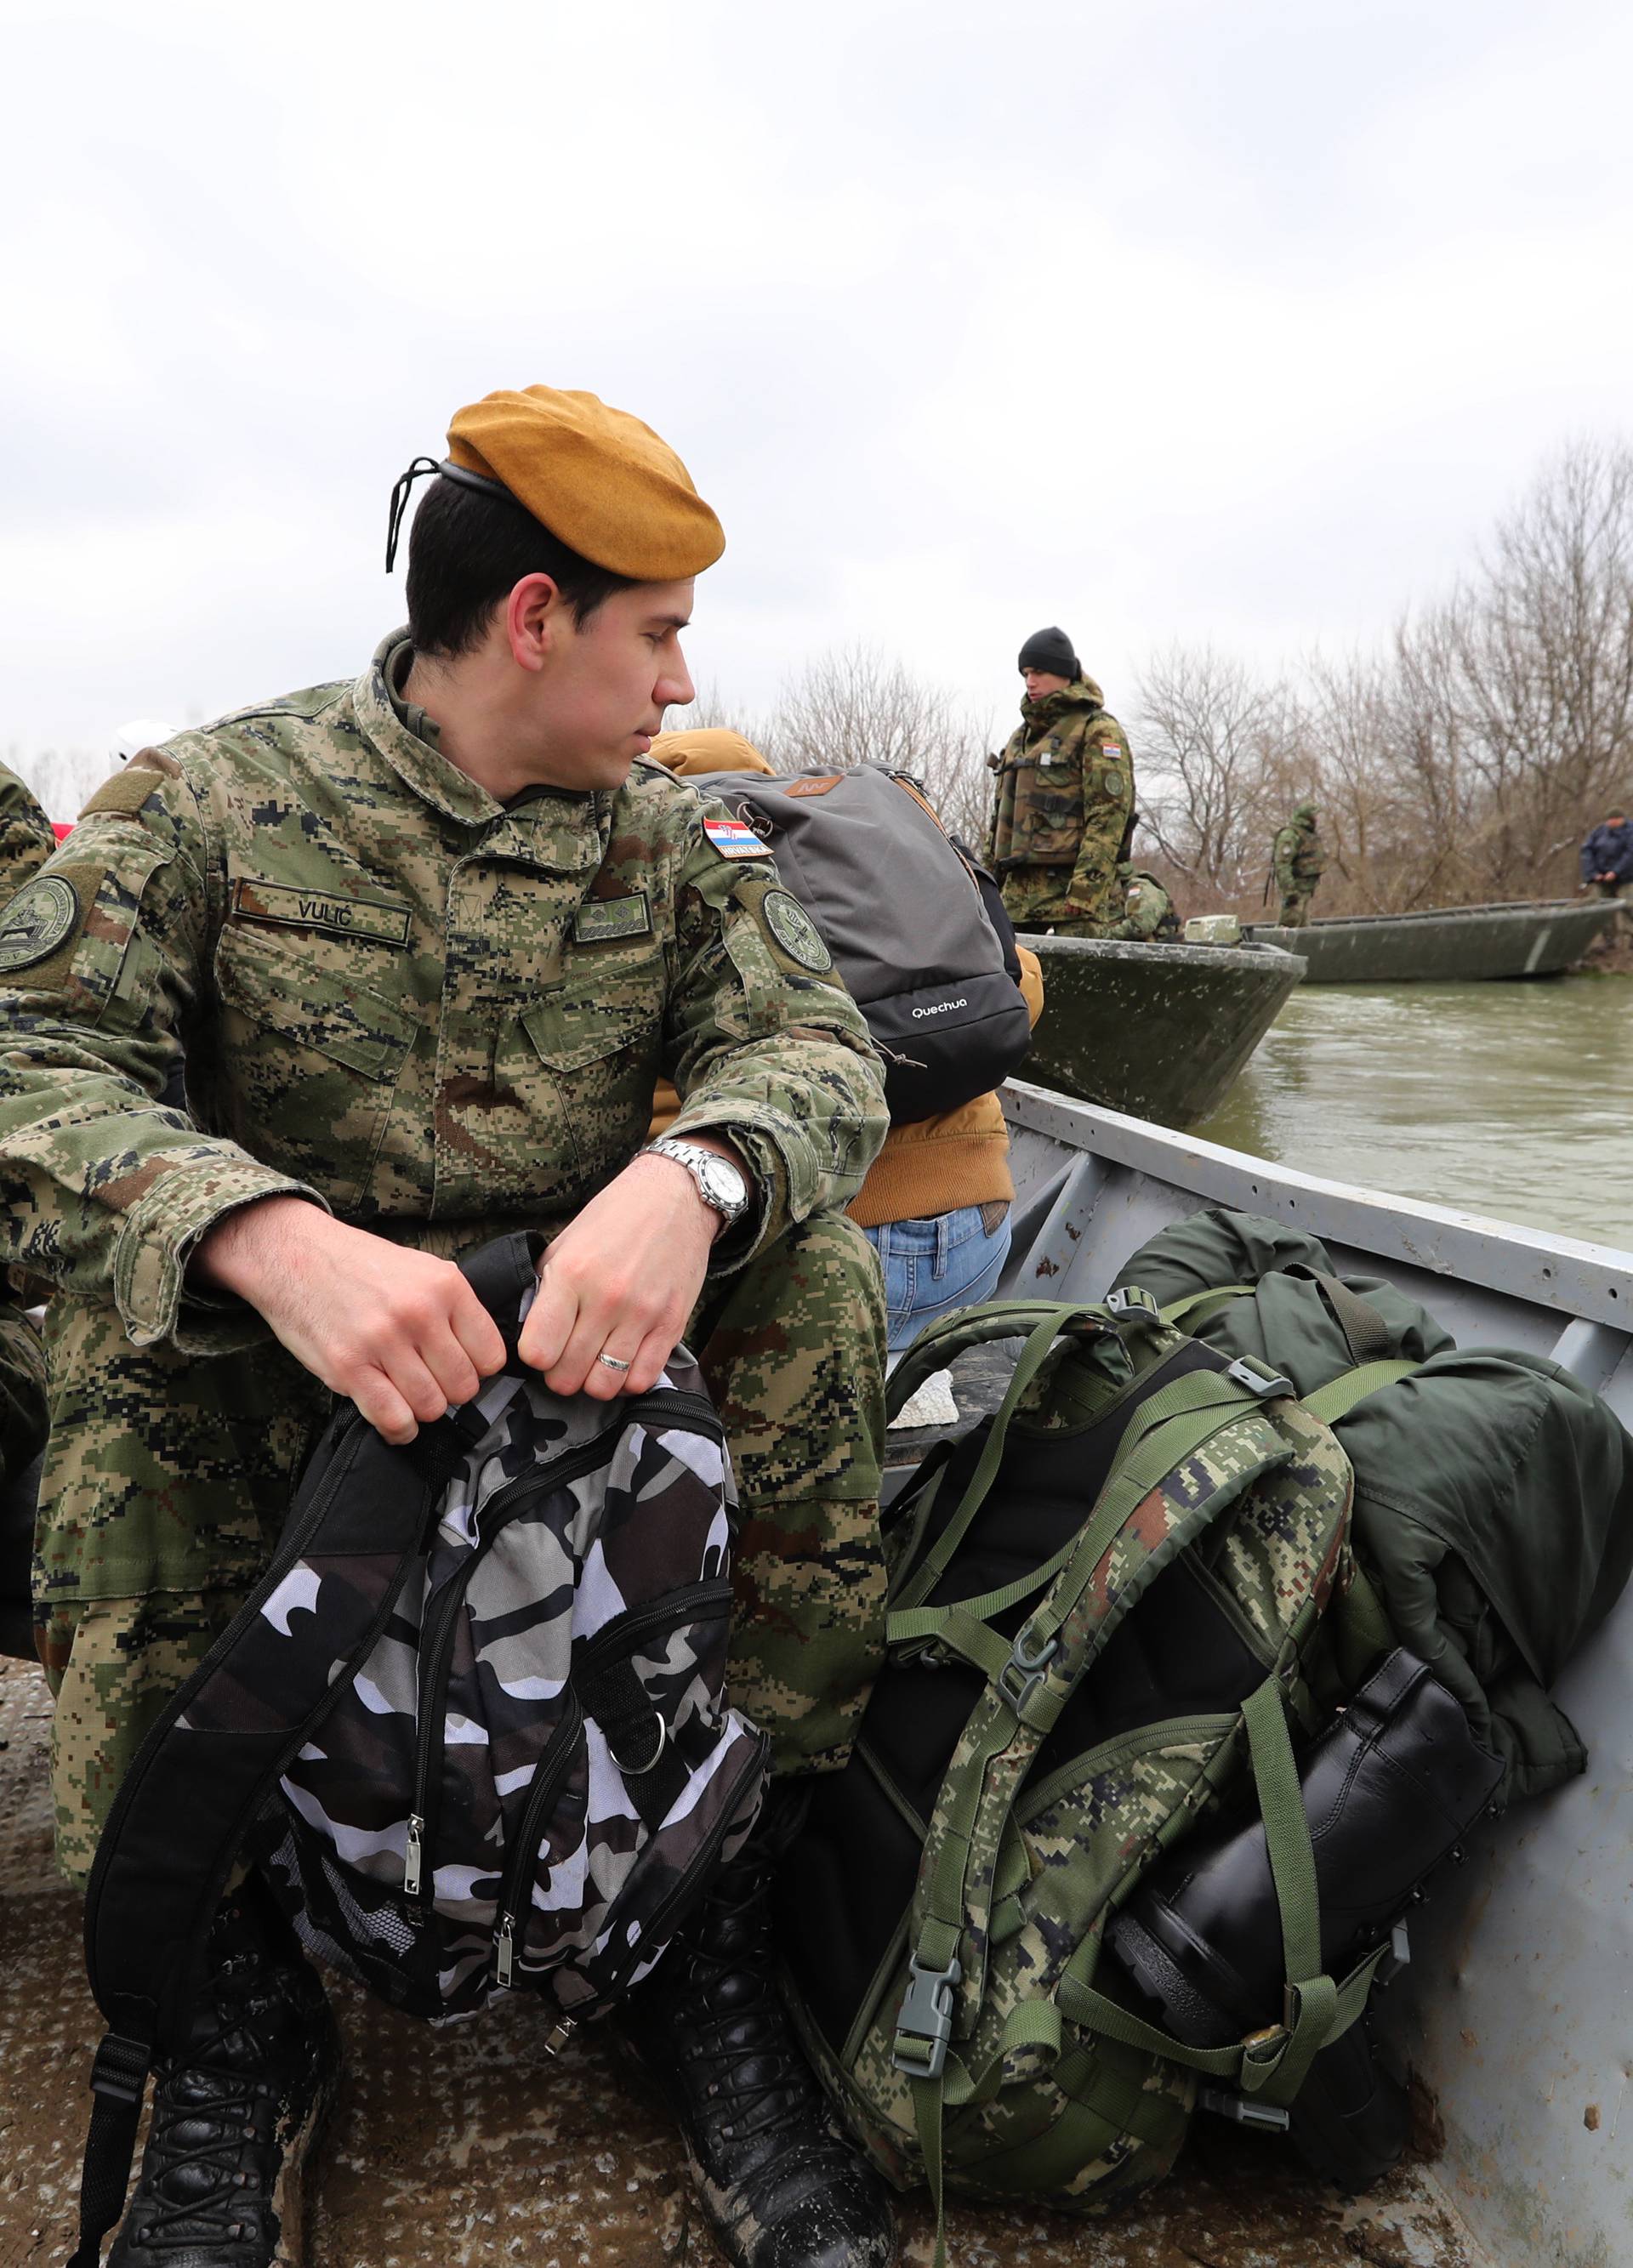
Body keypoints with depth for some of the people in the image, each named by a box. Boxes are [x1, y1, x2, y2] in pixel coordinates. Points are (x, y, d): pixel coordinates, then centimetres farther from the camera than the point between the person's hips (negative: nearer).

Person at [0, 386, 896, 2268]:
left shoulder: (668, 838, 4)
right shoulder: (215, 801, -6)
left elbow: (814, 1040, -8)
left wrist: (691, 1178, -33)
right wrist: (261, 1233, -40)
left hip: (595, 1335, 2)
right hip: (283, 1352, -1)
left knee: (813, 1265, -23)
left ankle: (711, 1958, -13)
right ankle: (233, 2006, -12)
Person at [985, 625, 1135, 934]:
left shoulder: (1099, 731, -1)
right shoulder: (1021, 735, 24)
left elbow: (1107, 819, -12)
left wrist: (1084, 896, -21)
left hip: (1071, 882, -7)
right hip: (1019, 886, 7)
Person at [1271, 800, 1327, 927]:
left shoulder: (1309, 834, 14)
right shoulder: (1290, 835, -17)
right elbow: (1282, 864, -24)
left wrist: (1312, 887, 23)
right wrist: (1290, 891, -29)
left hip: (1306, 887, 10)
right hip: (1294, 886, -10)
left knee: (1302, 924, 11)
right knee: (1290, 921, -11)